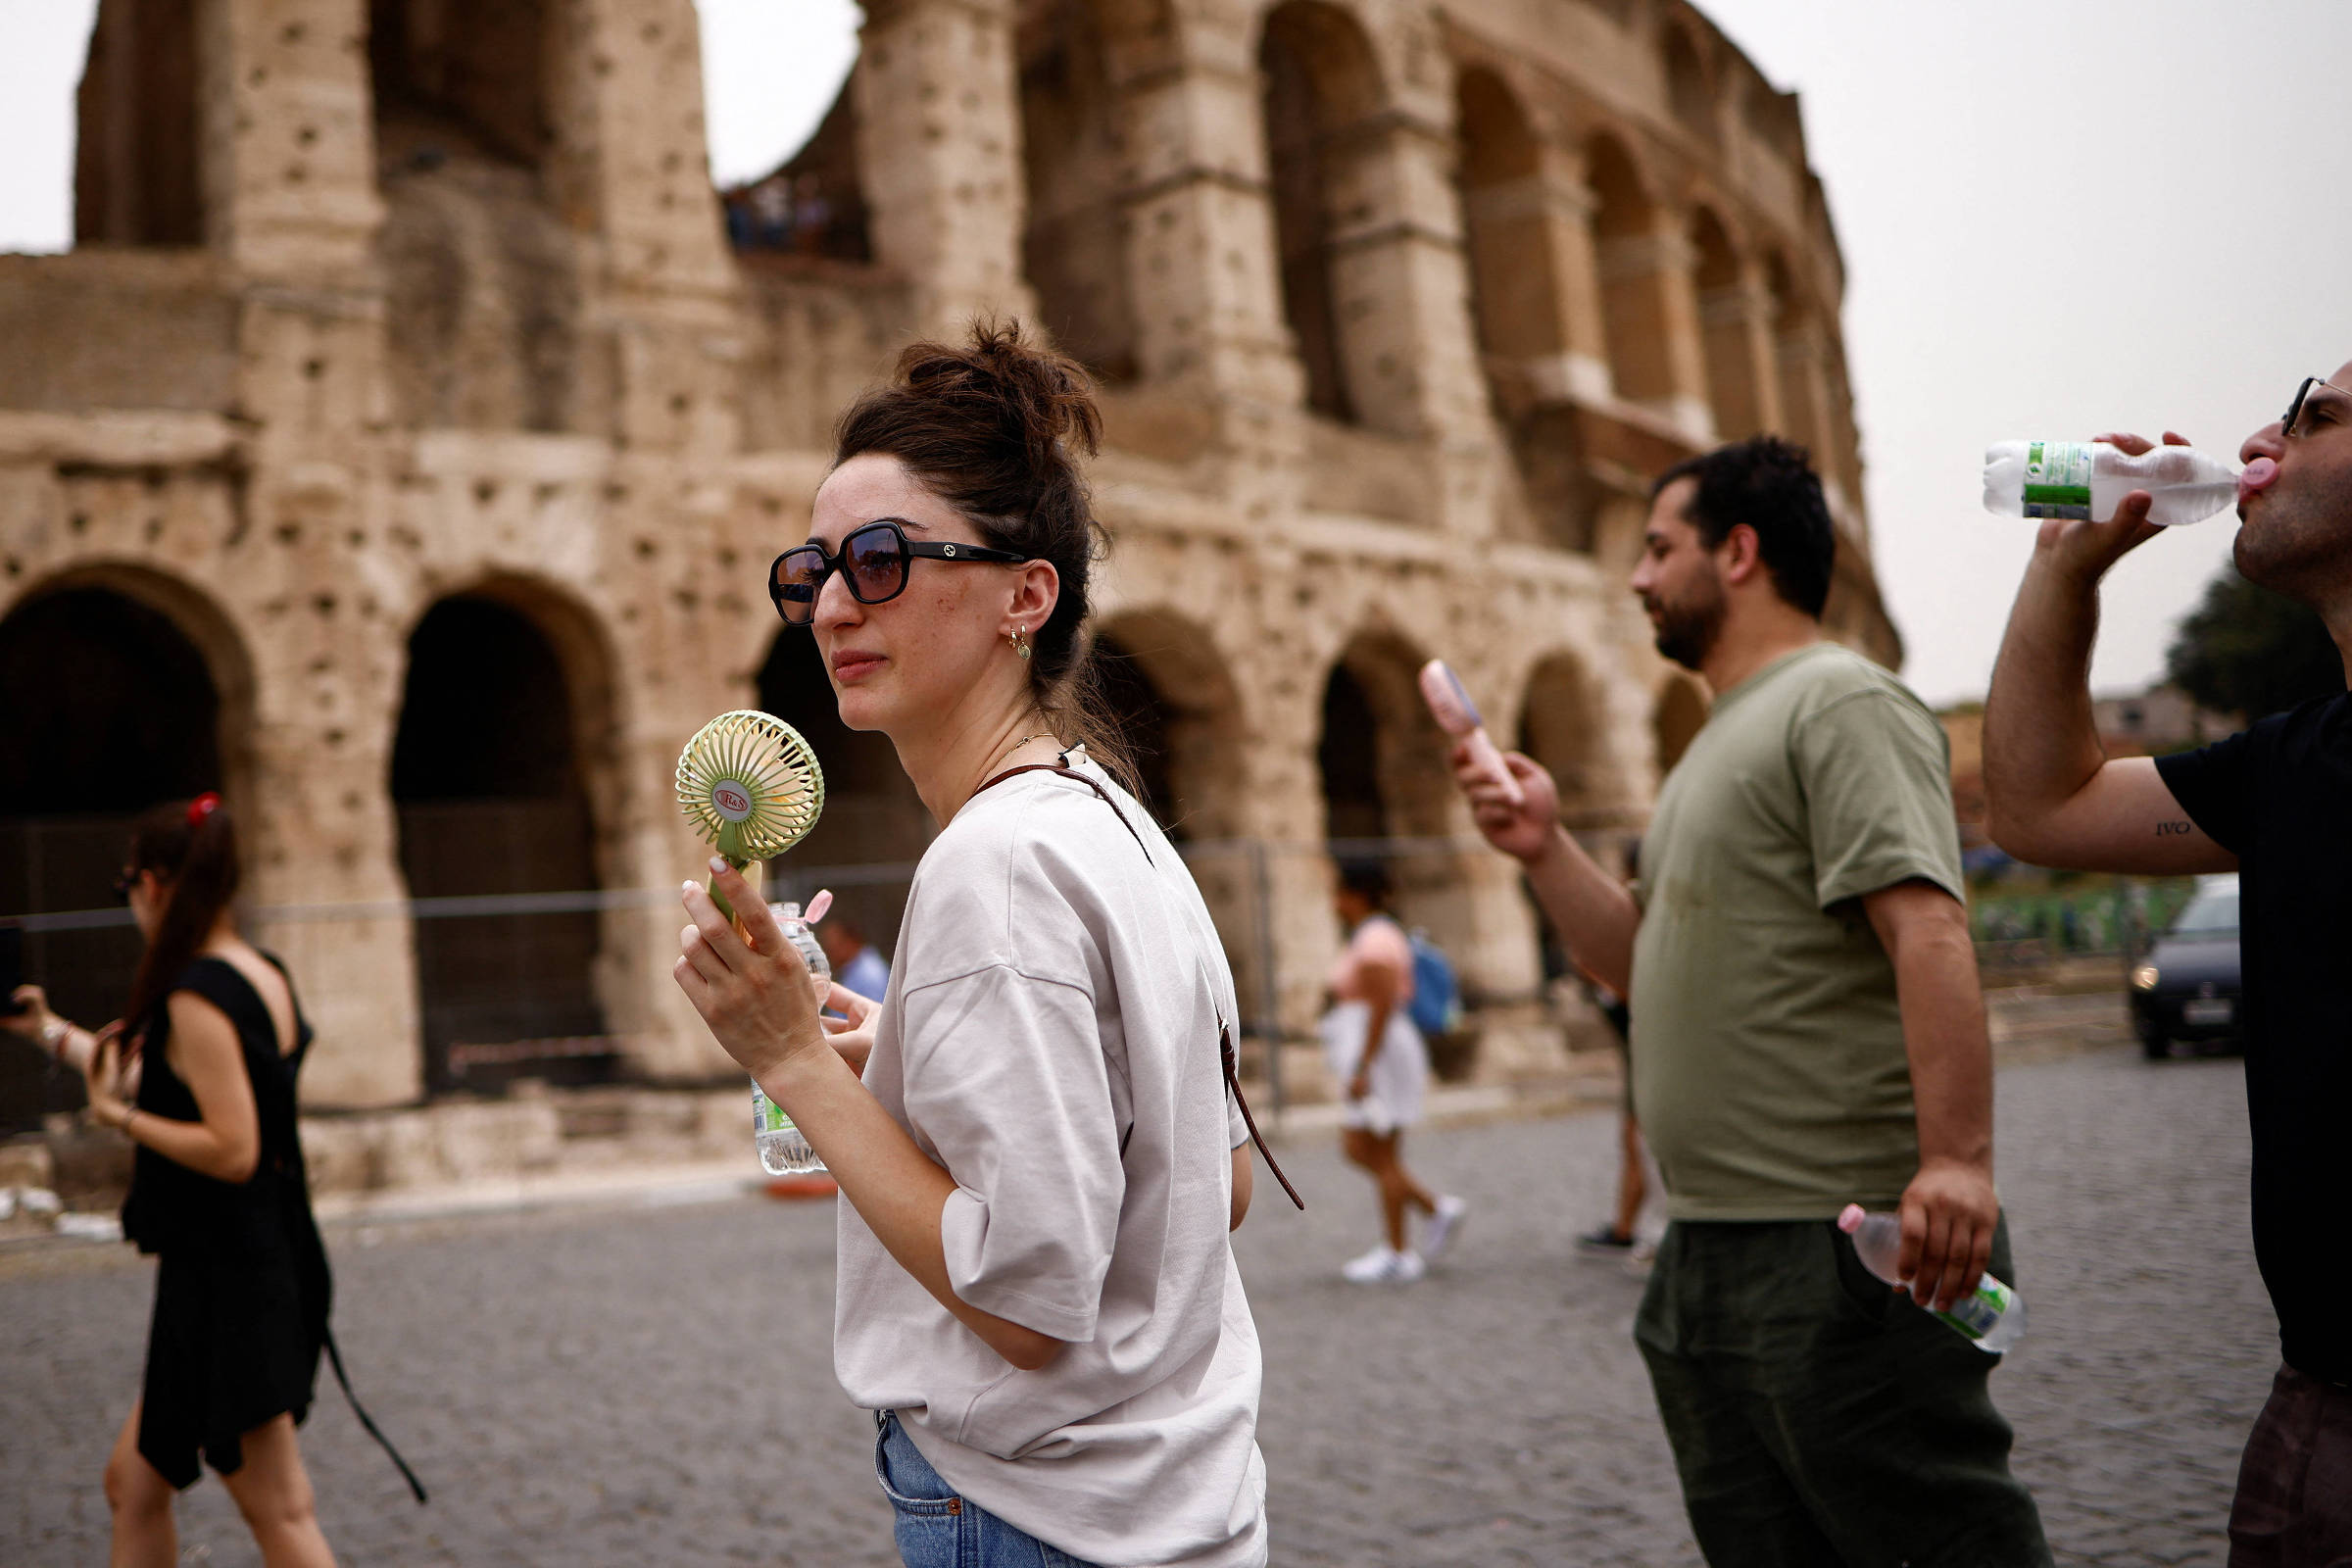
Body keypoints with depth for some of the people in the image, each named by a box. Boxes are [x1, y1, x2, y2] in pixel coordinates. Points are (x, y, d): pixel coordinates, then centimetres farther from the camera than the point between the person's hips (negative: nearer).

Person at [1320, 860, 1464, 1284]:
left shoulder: (1374, 939, -16)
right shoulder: (1371, 935, 16)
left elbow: (1382, 1007, -22)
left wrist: (1362, 1069, -24)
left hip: (1377, 1056, -10)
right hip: (1373, 1059, 10)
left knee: (1382, 1157, -4)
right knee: (1355, 1150, 12)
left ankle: (1397, 1256, 3)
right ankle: (1437, 1208, 15)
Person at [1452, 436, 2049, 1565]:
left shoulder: (1840, 702, -9)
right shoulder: (1723, 741, 21)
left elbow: (1929, 934, -21)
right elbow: (1649, 965, 21)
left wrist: (1957, 1158, -30)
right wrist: (1544, 850, 8)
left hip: (1843, 1248, -10)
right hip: (1708, 1250, 10)